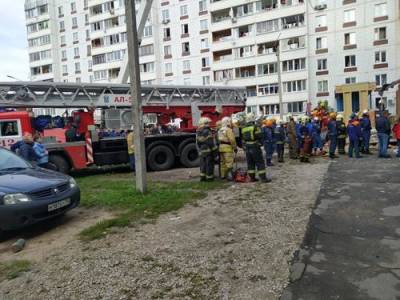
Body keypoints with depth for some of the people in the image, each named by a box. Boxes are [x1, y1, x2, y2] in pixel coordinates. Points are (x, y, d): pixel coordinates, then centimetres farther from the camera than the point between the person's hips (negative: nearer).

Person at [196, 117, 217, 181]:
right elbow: (211, 142, -18)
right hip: (208, 150, -7)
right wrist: (215, 150, -11)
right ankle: (209, 177, 8)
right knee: (209, 164, 2)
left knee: (203, 164, 14)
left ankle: (202, 176, 16)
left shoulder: (198, 132, 7)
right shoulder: (207, 131, -17)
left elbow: (197, 143, 13)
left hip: (201, 151, 7)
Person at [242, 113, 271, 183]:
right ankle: (263, 178, 0)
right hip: (255, 147, -6)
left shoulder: (243, 128, 8)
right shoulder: (255, 127, -11)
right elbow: (260, 137, -10)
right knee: (260, 163, -1)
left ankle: (252, 178, 14)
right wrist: (260, 143, 7)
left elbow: (243, 139, 12)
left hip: (247, 148, 6)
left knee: (250, 163, 11)